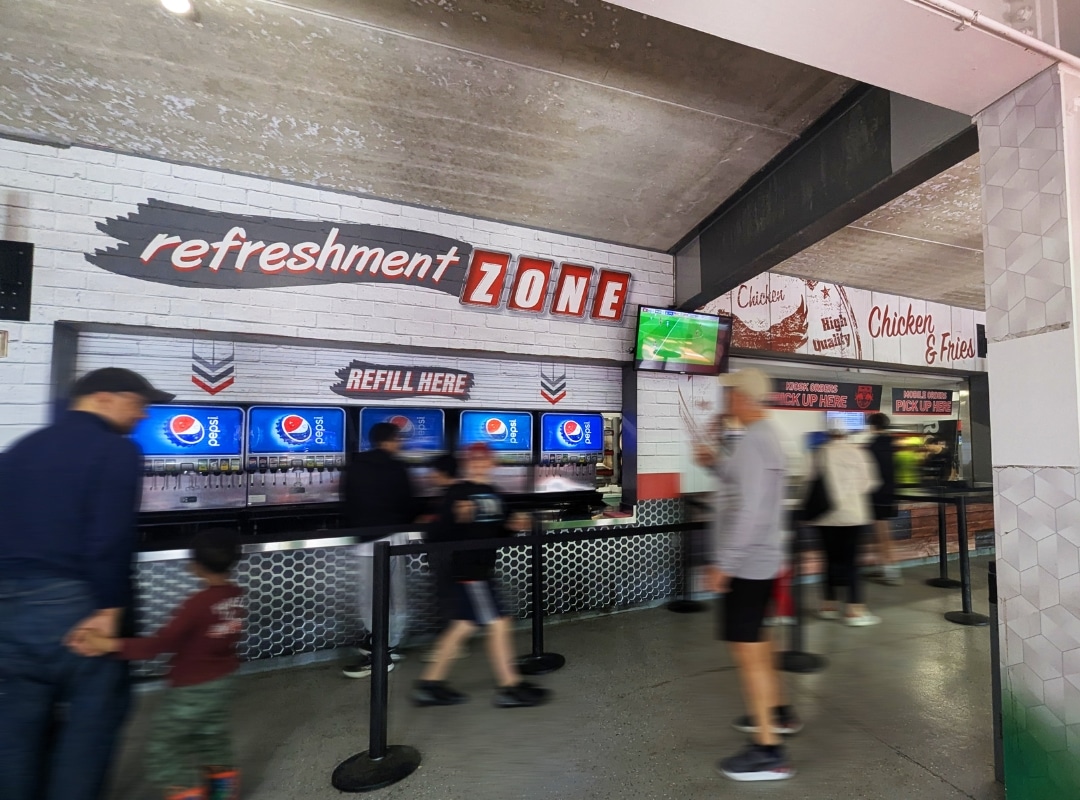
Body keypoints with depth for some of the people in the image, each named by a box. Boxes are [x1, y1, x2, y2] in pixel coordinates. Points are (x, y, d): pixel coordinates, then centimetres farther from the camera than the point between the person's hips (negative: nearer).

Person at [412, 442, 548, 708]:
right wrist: (460, 518, -37)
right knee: (498, 624, -2)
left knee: (463, 625, 14)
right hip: (468, 569, -9)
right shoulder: (457, 492, -13)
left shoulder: (493, 494, 12)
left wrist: (512, 525, -2)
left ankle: (429, 684, 26)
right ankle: (509, 687, 13)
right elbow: (441, 533, -19)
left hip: (481, 568, 9)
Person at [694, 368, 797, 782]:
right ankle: (776, 712, 42)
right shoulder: (762, 435, 10)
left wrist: (723, 563, -24)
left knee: (748, 652, -2)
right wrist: (715, 463, 17)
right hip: (757, 561, 11)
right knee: (756, 642, 25)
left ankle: (769, 752, 10)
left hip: (747, 564, -11)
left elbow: (750, 511, -28)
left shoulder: (753, 441, -22)